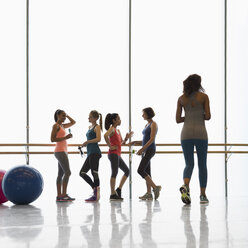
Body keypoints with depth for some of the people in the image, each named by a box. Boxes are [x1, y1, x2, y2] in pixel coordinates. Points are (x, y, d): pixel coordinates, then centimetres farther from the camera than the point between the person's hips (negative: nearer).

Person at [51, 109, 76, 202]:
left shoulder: (62, 126, 17)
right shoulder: (56, 125, -7)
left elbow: (73, 122, 27)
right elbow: (52, 139, -16)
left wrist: (67, 115, 16)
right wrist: (65, 137, -20)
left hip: (63, 152, 9)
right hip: (60, 151, -9)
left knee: (61, 174, 6)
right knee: (67, 172, -15)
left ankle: (59, 196, 5)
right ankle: (64, 195, -19)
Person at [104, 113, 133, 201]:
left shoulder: (118, 130, 20)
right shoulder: (111, 129, -8)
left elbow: (121, 143, 23)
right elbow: (105, 135, -29)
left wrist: (126, 138, 5)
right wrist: (110, 146, -22)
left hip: (118, 155, 10)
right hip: (113, 154, -10)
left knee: (127, 171, 11)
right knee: (114, 173, -9)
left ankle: (118, 190, 15)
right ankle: (113, 194, -6)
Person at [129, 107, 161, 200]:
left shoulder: (153, 124, -6)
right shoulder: (147, 125, 20)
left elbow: (152, 139, -16)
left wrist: (142, 149, -21)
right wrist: (135, 142, 10)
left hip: (150, 150, -9)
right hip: (145, 150, 9)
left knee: (140, 170, -15)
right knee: (146, 172, 5)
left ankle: (155, 187, -11)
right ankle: (149, 193, 5)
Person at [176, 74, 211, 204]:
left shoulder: (181, 98, 8)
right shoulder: (204, 97, 1)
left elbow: (178, 119, 6)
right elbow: (208, 116, -4)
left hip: (186, 133, 2)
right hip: (200, 133, -2)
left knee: (189, 164, 5)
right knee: (202, 164, 8)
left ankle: (185, 186, -25)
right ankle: (203, 195, 8)